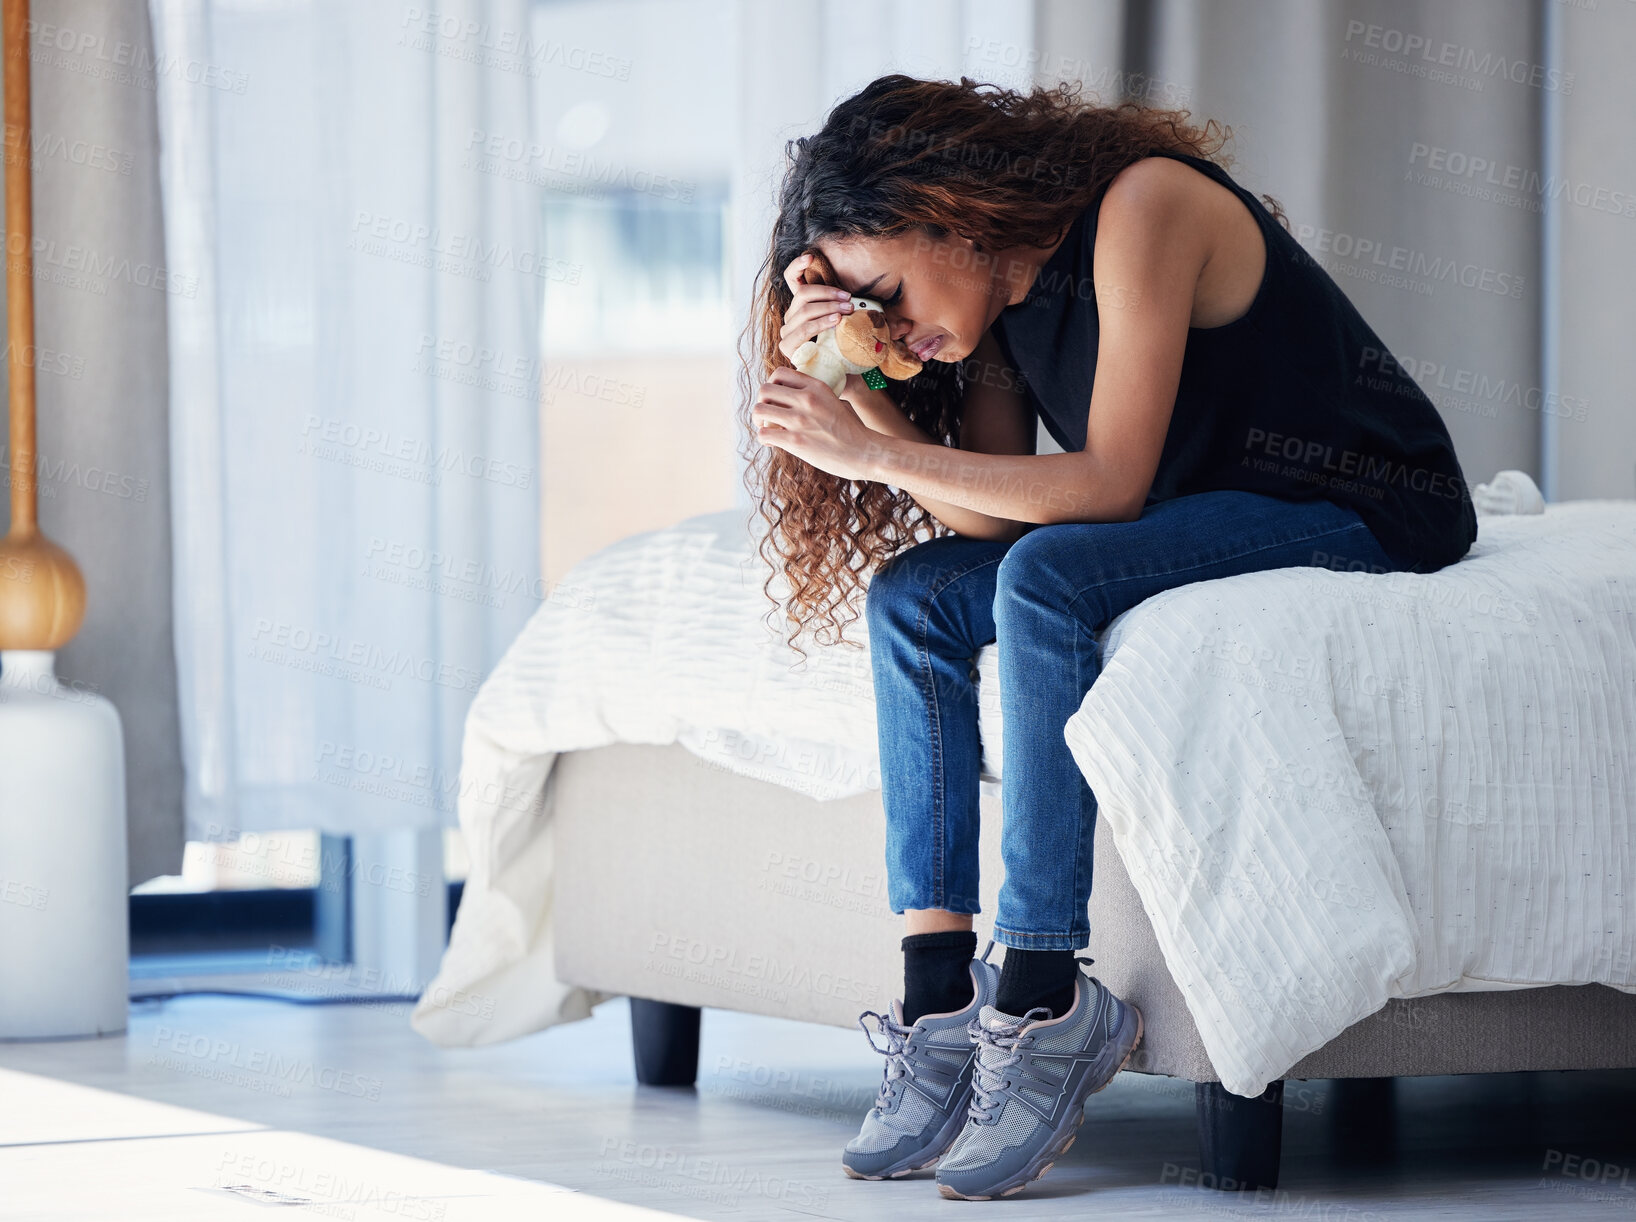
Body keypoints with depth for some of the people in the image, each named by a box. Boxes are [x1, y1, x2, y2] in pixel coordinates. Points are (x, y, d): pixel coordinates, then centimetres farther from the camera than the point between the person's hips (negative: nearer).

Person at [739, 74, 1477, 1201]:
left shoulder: (1143, 204, -21)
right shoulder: (997, 298, 5)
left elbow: (1112, 484, -25)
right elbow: (991, 518, -3)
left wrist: (875, 453, -25)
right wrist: (860, 387, -14)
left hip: (1367, 507, -9)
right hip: (1209, 521, 9)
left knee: (1048, 582, -30)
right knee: (912, 598, -5)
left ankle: (1044, 1001, -29)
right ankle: (941, 1006, -12)